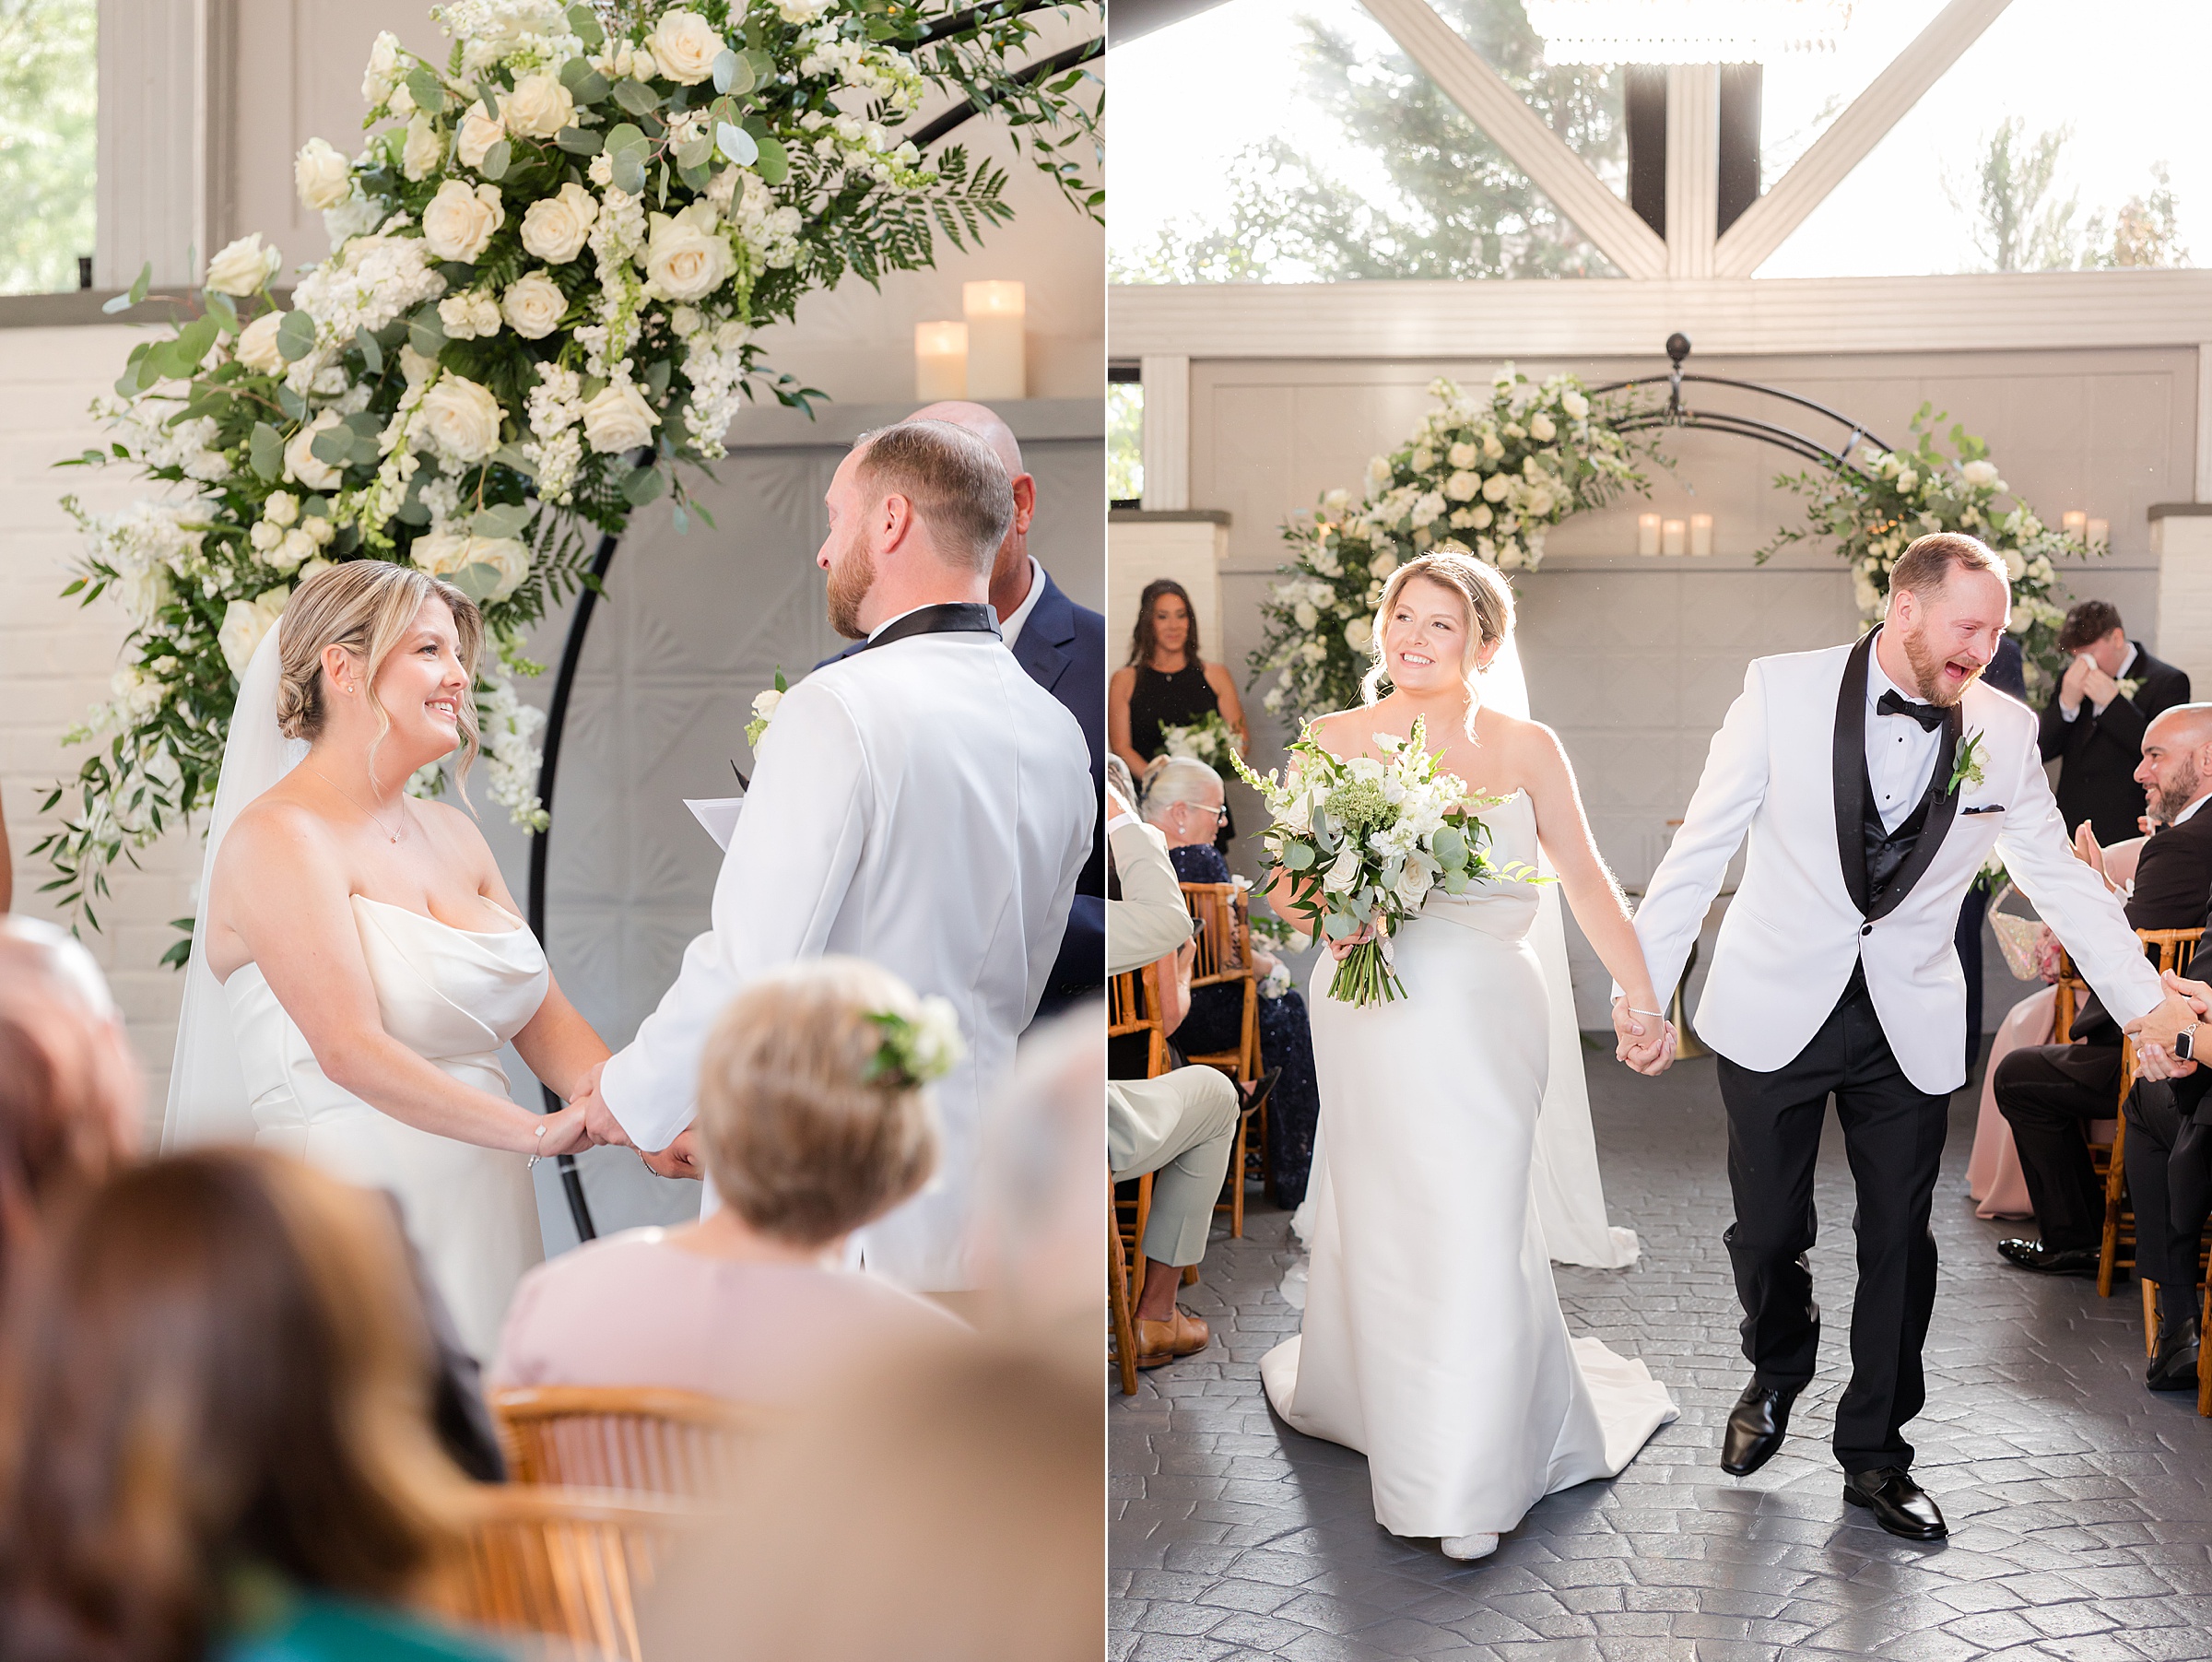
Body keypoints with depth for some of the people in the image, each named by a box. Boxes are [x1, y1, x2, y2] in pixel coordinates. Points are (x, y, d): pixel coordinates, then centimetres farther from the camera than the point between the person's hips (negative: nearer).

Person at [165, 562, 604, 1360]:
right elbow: (351, 1051, -19)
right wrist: (538, 1130, -22)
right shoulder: (278, 837, -10)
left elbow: (542, 1016, 8)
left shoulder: (451, 834, 13)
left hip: (484, 1217, 7)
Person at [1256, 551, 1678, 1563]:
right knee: (1376, 1220, 8)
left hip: (1484, 1020, -1)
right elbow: (1286, 881, 7)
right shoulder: (1335, 741, 2)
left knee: (1474, 1228, -1)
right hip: (1369, 1021, 1)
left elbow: (1587, 883, 6)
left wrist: (1645, 1002, 5)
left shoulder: (1525, 749, 0)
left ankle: (1472, 1485, 13)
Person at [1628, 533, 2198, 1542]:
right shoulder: (1784, 690, -11)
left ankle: (1874, 1451, 24)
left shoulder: (2005, 731, -4)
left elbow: (2060, 878, 4)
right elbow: (1703, 842, -7)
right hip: (1775, 1008, -2)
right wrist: (1644, 978, -8)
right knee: (1766, 1228, 9)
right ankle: (1776, 1374, 40)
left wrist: (2145, 1003, -1)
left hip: (1910, 1027, 2)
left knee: (1898, 1242, 8)